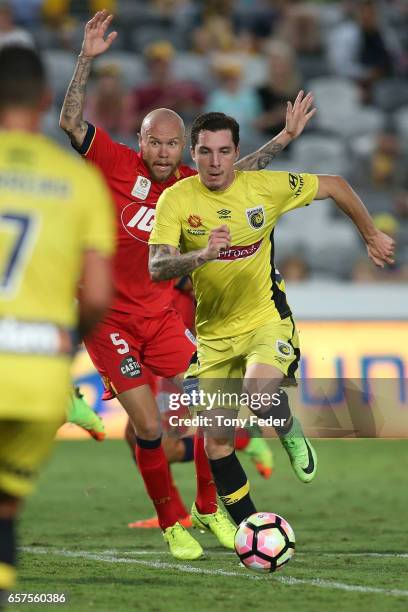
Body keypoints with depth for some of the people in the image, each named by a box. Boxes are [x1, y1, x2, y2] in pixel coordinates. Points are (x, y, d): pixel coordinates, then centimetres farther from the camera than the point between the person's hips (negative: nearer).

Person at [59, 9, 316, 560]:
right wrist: (87, 59, -21)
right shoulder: (119, 165, -8)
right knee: (149, 426, -9)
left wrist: (286, 137, 15)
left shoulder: (190, 185, 4)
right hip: (108, 317, -4)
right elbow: (70, 122, -14)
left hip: (161, 316, 4)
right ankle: (171, 524, 10)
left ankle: (207, 509, 19)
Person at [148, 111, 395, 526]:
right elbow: (157, 268, -22)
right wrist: (202, 254, -40)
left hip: (266, 320, -2)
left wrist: (371, 236, 14)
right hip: (214, 332, 2)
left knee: (259, 397, -31)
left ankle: (290, 433, 5)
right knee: (217, 440, 1)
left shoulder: (266, 187, -11)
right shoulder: (176, 199, -12)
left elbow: (334, 187, 5)